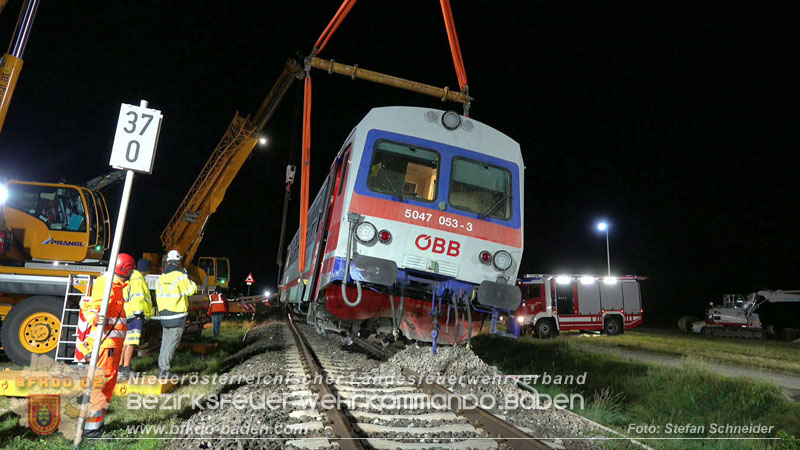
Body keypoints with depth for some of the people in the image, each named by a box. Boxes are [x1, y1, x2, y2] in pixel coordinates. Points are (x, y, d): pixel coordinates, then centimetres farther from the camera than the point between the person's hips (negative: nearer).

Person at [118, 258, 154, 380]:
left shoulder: (131, 278, 20)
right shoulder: (138, 280, -11)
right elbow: (137, 298, -19)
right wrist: (139, 313, -19)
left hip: (126, 314, 10)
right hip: (134, 315, -10)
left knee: (125, 342, 14)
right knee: (131, 342, -9)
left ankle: (120, 367, 20)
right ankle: (126, 369, -8)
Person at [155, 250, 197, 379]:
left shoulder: (161, 278, 8)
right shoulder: (180, 276, -12)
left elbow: (159, 297, 14)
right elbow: (191, 290, -3)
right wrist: (187, 277, 9)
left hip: (164, 316, 6)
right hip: (178, 317, -6)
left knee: (165, 342, 16)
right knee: (172, 343, -3)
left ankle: (161, 369, 20)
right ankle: (164, 370, -6)